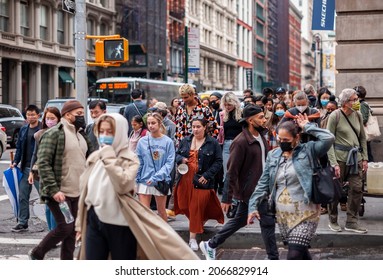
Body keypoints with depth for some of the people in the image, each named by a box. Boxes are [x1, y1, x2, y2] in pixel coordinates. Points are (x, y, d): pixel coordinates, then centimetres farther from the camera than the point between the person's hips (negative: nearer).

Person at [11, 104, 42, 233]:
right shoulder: (23, 129, 10)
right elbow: (19, 147, 15)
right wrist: (15, 162, 3)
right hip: (25, 168, 6)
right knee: (22, 196, 10)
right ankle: (22, 222, 19)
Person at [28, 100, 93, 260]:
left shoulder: (81, 135, 14)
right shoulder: (54, 134, -11)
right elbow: (43, 163, -17)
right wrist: (53, 190, -22)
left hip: (77, 192, 8)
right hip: (59, 192, -8)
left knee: (72, 229, 10)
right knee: (64, 228, -7)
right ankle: (36, 254, 13)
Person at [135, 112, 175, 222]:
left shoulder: (168, 142, -7)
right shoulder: (142, 141, 0)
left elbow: (169, 163, -10)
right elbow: (138, 163, 3)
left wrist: (156, 177, -18)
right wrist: (134, 180, -2)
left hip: (161, 181, -1)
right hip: (144, 181, 1)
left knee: (161, 210, 14)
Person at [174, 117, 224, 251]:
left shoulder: (213, 143, -4)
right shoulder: (185, 141, 9)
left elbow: (218, 162, -4)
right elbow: (177, 154, 19)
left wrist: (207, 175, -14)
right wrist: (181, 159, -6)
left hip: (202, 180, -4)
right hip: (185, 179, 4)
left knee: (196, 208, -3)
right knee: (185, 206, 8)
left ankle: (192, 238, 5)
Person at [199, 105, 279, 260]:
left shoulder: (261, 138, 8)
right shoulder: (241, 142, -18)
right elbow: (232, 172, -17)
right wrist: (227, 198, -16)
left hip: (260, 189, 9)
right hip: (249, 191, -9)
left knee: (239, 221, 17)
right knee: (267, 222, -4)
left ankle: (210, 245, 29)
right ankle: (273, 258, 9)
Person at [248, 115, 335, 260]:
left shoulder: (308, 150, -5)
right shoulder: (273, 155, 8)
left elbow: (328, 138, -21)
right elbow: (263, 183, 10)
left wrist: (307, 126, -10)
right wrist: (253, 206, 1)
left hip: (304, 215, -5)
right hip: (282, 215, 5)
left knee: (294, 256, -13)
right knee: (301, 254, 16)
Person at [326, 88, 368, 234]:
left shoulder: (358, 115, 9)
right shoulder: (335, 116, -7)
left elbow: (363, 138, 15)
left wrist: (365, 158, 8)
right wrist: (334, 163, -14)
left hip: (356, 156, 5)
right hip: (340, 156, -5)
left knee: (357, 188, -1)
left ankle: (352, 222, 9)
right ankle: (333, 221, 18)